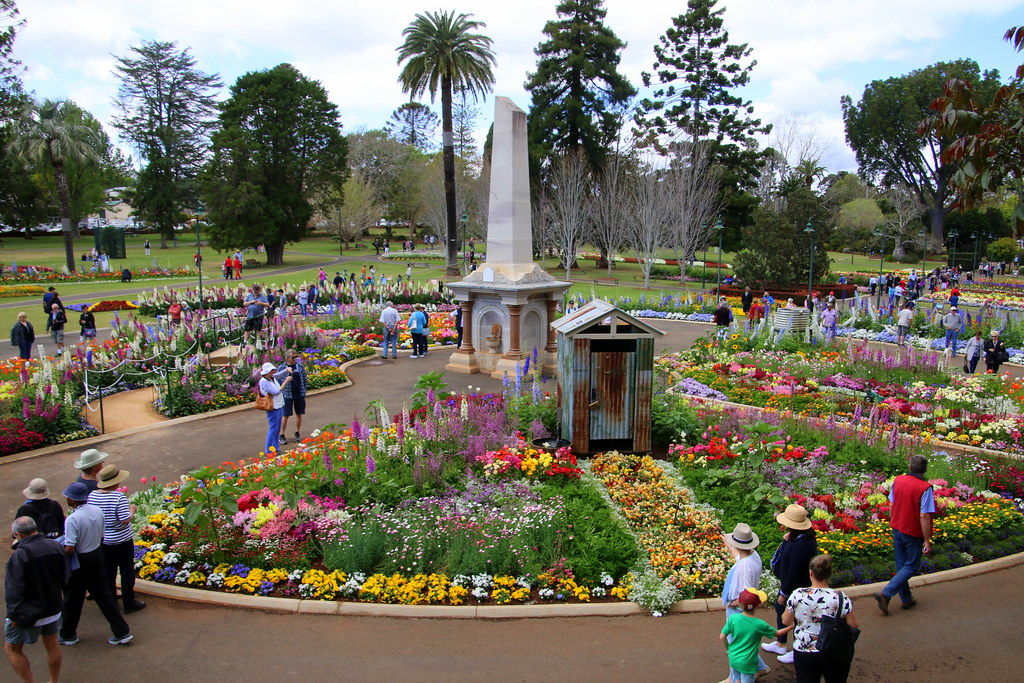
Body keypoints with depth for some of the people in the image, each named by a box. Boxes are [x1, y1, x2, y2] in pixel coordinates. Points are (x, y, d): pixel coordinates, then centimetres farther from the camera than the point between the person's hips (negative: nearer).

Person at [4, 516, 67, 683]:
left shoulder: (19, 555, -24)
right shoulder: (56, 546, -6)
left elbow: (13, 591, -21)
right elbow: (64, 579, 4)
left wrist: (13, 614, -10)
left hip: (28, 613, -6)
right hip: (53, 609, 6)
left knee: (12, 650, 12)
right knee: (52, 645, 20)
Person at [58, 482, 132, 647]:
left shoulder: (72, 519, -25)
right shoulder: (97, 511, -4)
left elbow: (69, 549, -25)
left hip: (80, 561, -6)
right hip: (97, 556, 6)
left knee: (73, 599, 15)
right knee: (104, 595, 13)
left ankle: (67, 635, 34)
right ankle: (122, 632, 15)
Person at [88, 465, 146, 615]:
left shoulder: (92, 496, -7)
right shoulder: (119, 497, -24)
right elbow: (125, 520, -24)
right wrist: (132, 510, -7)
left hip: (102, 541, 5)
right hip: (122, 541, -5)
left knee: (108, 572, 20)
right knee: (127, 572, 9)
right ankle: (129, 604, 17)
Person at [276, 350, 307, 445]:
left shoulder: (300, 366, 2)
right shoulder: (281, 368, -5)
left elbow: (304, 380, 7)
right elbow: (277, 381, 2)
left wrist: (304, 393, 4)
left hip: (299, 395, 3)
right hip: (287, 395, -2)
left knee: (299, 414, 9)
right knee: (285, 416, 2)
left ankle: (297, 434, 23)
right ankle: (282, 436, 12)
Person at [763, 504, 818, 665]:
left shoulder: (801, 545, -36)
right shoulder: (802, 535, -5)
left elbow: (795, 573, -28)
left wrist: (784, 593, -19)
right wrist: (786, 540, -6)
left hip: (797, 588, -11)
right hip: (789, 582, 11)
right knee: (780, 608, 24)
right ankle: (780, 644, 44)